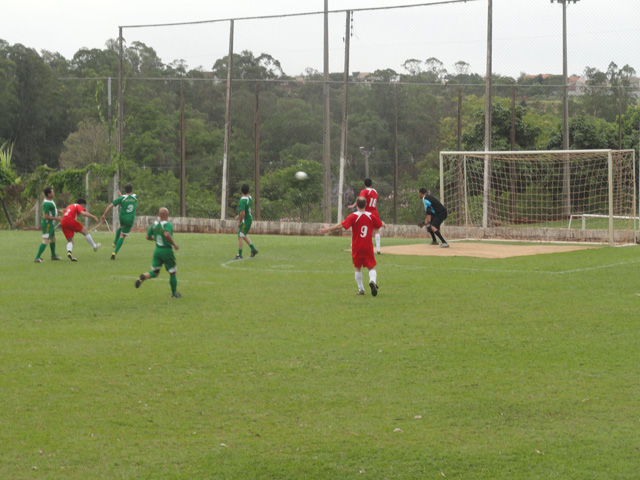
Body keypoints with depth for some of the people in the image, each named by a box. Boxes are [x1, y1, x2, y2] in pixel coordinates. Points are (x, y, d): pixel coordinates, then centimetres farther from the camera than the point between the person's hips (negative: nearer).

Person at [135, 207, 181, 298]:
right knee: (172, 273, 11)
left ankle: (144, 276, -21)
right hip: (167, 250, -5)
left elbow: (148, 237, 8)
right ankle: (174, 293, 19)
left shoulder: (154, 224, 3)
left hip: (157, 250, 5)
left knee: (155, 272, 11)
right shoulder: (168, 225, -15)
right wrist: (174, 244, -21)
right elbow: (167, 234, -34)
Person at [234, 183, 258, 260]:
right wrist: (239, 216, 24)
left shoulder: (242, 200, -23)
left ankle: (239, 255, 2)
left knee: (240, 237, -2)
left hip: (245, 221, -9)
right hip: (249, 218, 9)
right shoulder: (250, 198, 5)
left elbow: (242, 213, -27)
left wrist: (239, 222, -14)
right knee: (244, 236, 22)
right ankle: (253, 249, 23)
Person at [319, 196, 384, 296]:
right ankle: (372, 281, -24)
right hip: (368, 247, 1)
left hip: (356, 247, -1)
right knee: (371, 267, 6)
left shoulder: (353, 216, -10)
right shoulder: (371, 216, 0)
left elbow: (341, 225, -17)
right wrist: (383, 223, 41)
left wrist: (327, 229, -12)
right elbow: (381, 224, 16)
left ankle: (361, 289, 13)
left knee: (358, 268, 13)